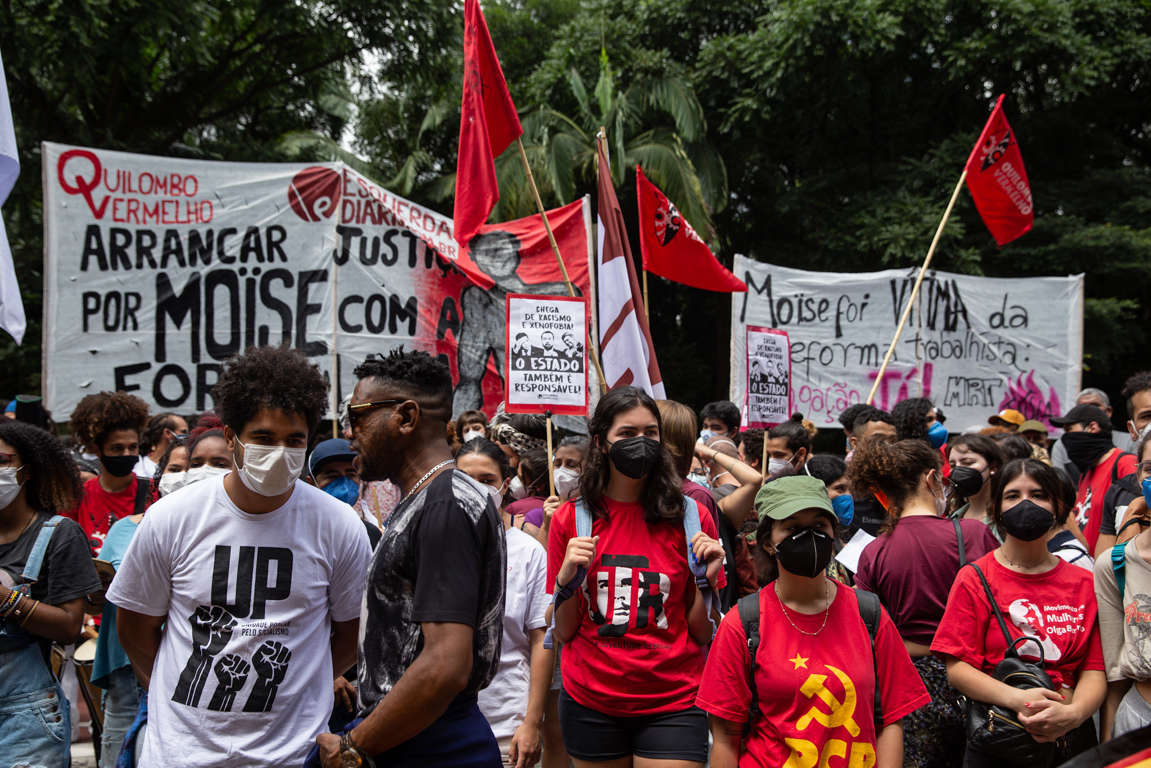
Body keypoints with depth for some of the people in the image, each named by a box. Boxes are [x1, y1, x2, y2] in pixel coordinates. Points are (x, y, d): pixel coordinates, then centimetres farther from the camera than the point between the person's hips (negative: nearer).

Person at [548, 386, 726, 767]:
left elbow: (702, 634, 2)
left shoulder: (690, 517, -2)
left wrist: (708, 579, -14)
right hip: (590, 703, 1)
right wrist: (567, 578, -13)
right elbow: (564, 632, 4)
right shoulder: (571, 519, 0)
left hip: (672, 704, -1)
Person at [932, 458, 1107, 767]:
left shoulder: (1083, 583, 6)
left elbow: (1095, 669, 0)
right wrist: (1018, 699, -24)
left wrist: (1073, 712, -20)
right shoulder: (974, 579, -2)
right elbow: (957, 668, -8)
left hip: (1070, 737, 2)